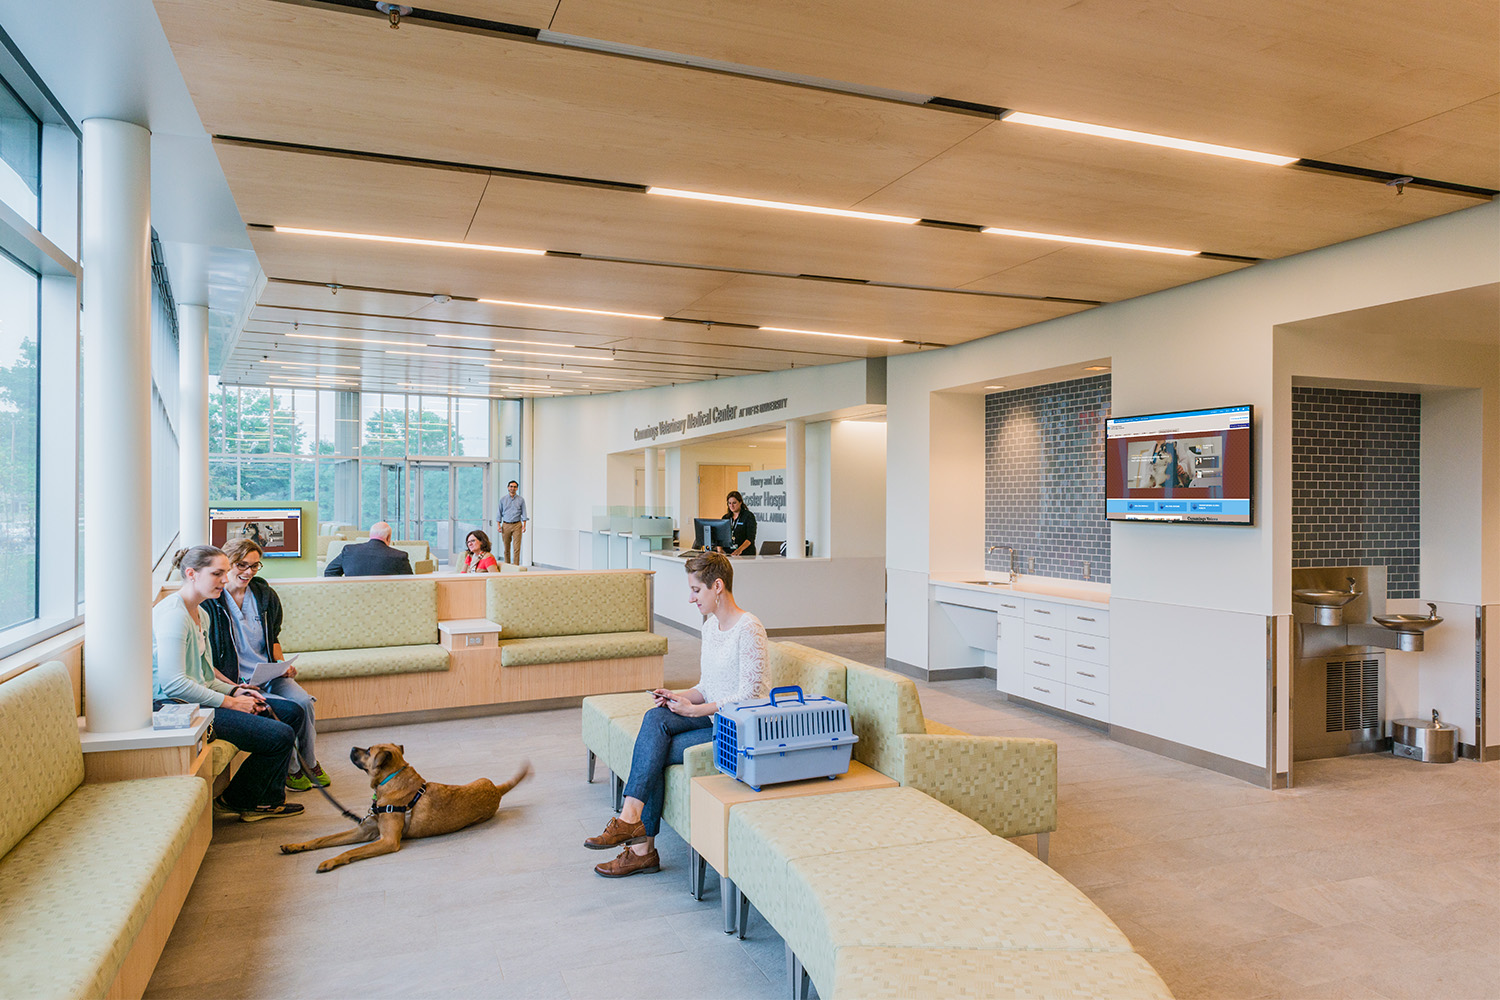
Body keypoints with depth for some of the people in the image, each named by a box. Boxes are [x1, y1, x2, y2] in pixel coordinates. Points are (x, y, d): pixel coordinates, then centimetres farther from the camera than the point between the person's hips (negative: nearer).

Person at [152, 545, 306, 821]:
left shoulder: (200, 614, 15)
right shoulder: (173, 614, -18)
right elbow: (173, 683, -24)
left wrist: (235, 690, 4)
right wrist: (230, 702, -18)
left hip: (199, 698, 11)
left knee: (292, 713, 7)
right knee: (281, 736, -19)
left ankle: (268, 798, 15)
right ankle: (236, 800, 5)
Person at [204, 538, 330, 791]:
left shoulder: (265, 595, 8)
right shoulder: (209, 603, -9)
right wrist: (234, 687, -21)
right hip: (234, 680, -5)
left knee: (303, 701, -23)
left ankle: (310, 763, 0)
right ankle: (291, 769, -3)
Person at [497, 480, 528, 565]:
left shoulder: (521, 499, 5)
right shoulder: (503, 499, 8)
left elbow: (524, 513, 5)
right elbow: (499, 513, 11)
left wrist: (524, 525, -4)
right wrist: (499, 525, 3)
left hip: (517, 525, -1)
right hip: (506, 525, 2)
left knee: (517, 548, -9)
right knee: (506, 548, 5)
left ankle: (515, 566, -8)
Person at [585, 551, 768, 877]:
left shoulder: (748, 628, -17)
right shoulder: (711, 624, 12)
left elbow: (749, 696, -19)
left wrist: (694, 709, -17)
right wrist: (679, 696, -2)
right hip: (713, 716, 8)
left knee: (656, 754, -21)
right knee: (655, 718, -19)